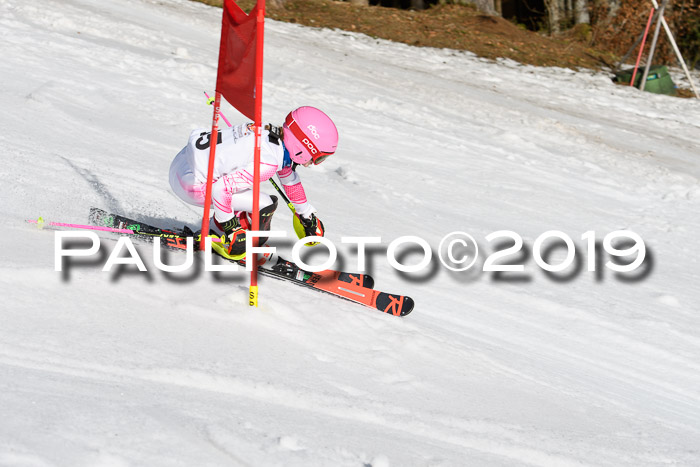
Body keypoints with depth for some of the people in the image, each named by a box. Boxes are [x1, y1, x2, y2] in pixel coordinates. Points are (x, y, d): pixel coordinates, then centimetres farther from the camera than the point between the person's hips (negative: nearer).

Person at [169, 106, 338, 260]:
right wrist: (231, 229, -15)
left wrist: (308, 216, 35)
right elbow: (221, 189, -27)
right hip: (190, 183, -9)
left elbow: (290, 179, 24)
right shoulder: (269, 163, -23)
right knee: (265, 204, -10)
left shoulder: (276, 136, 5)